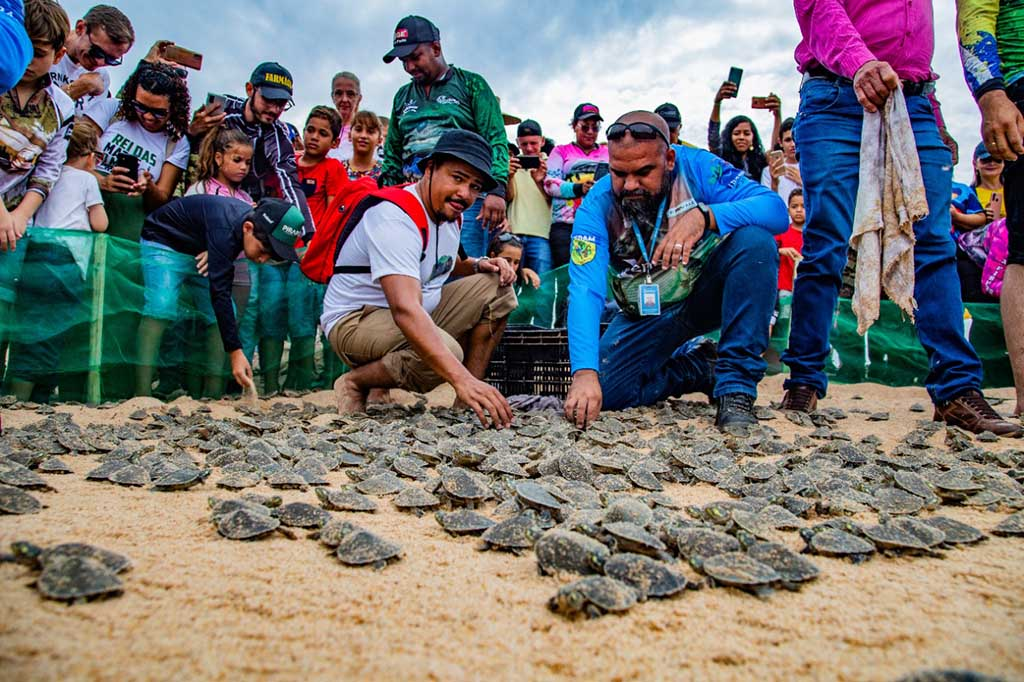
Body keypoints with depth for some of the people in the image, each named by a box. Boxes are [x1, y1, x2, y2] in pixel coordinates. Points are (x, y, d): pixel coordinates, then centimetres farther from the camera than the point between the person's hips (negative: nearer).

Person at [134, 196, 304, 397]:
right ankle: (142, 394, -26)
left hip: (199, 254, 7)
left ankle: (213, 393, -4)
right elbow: (219, 293, -43)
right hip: (163, 244, -7)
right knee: (162, 306, -28)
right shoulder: (224, 227, -40)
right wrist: (236, 352, -46)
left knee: (224, 316, -6)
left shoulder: (255, 220, -16)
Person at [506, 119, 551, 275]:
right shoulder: (514, 164, 11)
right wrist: (509, 176, -15)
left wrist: (540, 181, -19)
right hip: (514, 233, 2)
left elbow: (554, 202, 0)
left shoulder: (550, 165, 5)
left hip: (541, 233, -2)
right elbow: (508, 198, 4)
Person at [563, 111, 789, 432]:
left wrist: (704, 215, -46)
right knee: (600, 393, -16)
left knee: (755, 241, -30)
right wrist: (585, 372, -44)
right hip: (647, 314, 1)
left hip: (708, 292, -1)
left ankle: (736, 385, -22)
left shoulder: (695, 166, -19)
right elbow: (585, 292, -29)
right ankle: (699, 365, 10)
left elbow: (776, 209, -28)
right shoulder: (597, 206, -19)